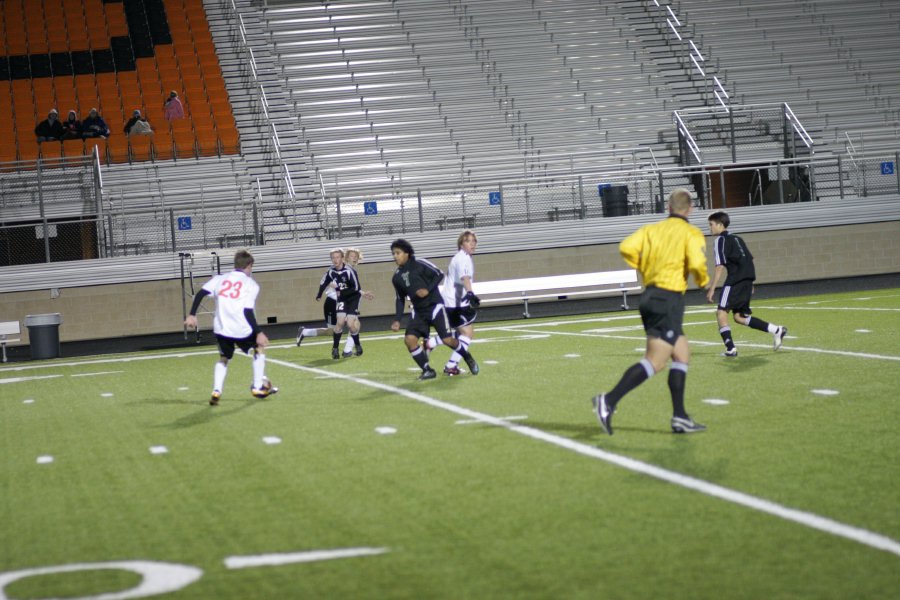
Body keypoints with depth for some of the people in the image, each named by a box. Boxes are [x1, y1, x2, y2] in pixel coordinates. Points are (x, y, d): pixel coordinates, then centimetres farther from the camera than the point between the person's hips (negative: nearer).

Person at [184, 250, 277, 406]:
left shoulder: (220, 279, 12)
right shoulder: (251, 284, 1)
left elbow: (200, 293, -1)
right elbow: (248, 311, -10)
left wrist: (192, 315, 2)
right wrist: (258, 333, -8)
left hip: (221, 329, 3)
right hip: (242, 330, -3)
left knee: (223, 358, 23)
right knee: (259, 347, 24)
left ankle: (216, 391, 3)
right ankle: (258, 387, 24)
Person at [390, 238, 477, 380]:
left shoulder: (419, 264, -12)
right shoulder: (397, 277, 4)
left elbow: (440, 274, -9)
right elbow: (400, 299, 13)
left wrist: (428, 289, -21)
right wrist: (397, 320, 5)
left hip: (434, 306, -5)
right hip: (418, 311, 5)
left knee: (447, 339, -7)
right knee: (409, 339, -14)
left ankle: (469, 358, 22)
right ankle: (428, 370, -3)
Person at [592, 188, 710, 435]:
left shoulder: (651, 229, 12)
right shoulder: (691, 233, -2)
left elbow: (626, 247, -4)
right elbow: (696, 264, -17)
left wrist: (643, 266, 10)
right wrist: (703, 280, 4)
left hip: (649, 295, 7)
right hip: (669, 299, -7)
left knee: (682, 355, 16)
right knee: (655, 362, -10)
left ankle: (679, 417, 13)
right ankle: (609, 401, -22)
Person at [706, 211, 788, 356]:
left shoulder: (721, 240, -2)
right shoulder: (736, 238, 23)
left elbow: (720, 266, -11)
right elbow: (749, 259, 23)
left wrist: (712, 289, -12)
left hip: (735, 280, -9)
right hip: (747, 281, 9)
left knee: (721, 312, -8)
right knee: (739, 316, 13)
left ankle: (730, 348, -19)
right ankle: (777, 330, 9)